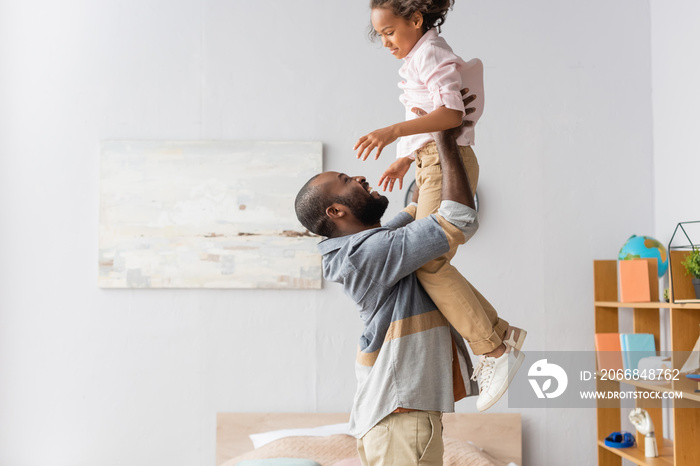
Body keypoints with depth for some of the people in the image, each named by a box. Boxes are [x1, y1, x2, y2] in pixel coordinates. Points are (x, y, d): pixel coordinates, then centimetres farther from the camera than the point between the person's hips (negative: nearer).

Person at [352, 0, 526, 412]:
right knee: (431, 261, 7)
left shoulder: (430, 53, -8)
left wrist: (395, 131, -33)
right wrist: (406, 159, 30)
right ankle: (502, 331, 12)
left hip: (448, 163, -10)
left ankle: (492, 351, -12)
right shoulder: (421, 57, 23)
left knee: (429, 262, -16)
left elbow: (451, 113, -24)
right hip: (434, 165, 10)